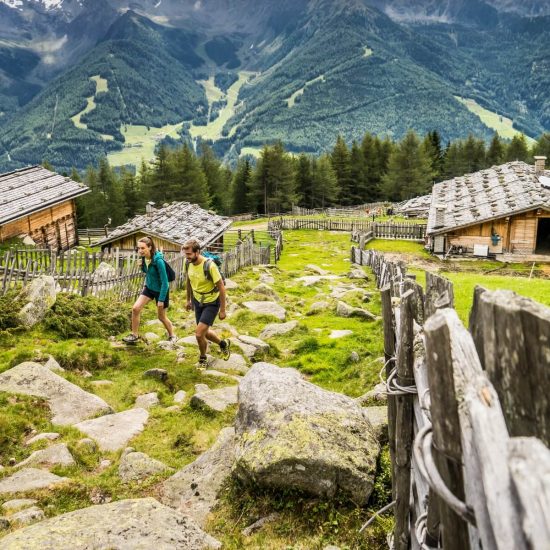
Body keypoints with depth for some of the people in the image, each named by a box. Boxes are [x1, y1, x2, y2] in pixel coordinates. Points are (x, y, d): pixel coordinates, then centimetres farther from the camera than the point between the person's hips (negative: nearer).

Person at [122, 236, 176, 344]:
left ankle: (172, 336, 32)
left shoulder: (158, 261, -30)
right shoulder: (144, 258, -10)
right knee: (135, 308, -6)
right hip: (149, 288, 6)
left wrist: (161, 300, -25)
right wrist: (145, 286, 5)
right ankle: (134, 335, 10)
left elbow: (164, 282, -26)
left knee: (161, 316, 9)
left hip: (161, 290, -6)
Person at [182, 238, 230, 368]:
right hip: (197, 301, 7)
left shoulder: (210, 266, -29)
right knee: (204, 332, 18)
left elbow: (221, 288, -20)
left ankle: (203, 359, 18)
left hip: (211, 303, -7)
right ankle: (224, 344, 48)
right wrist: (188, 300, 18)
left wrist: (222, 310, -16)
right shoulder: (188, 263, -10)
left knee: (199, 334, -12)